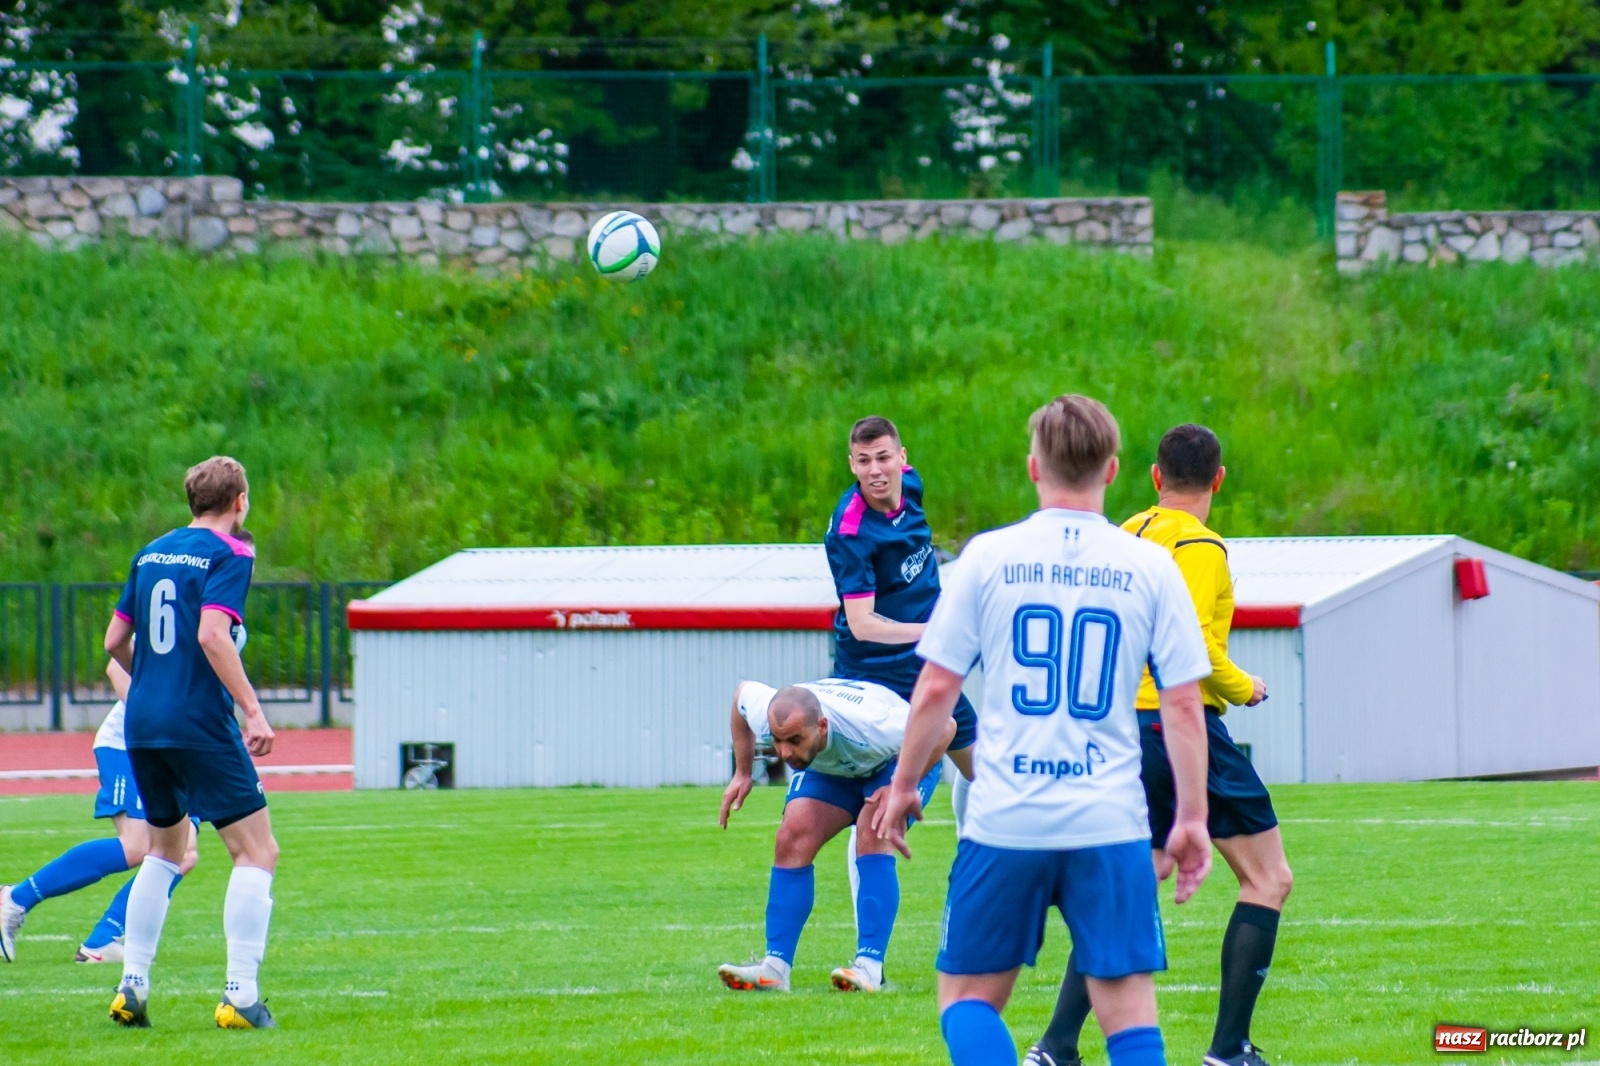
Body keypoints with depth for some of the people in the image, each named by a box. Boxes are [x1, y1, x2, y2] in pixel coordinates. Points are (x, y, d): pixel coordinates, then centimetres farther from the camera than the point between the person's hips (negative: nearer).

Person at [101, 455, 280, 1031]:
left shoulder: (151, 553, 14)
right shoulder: (228, 553, -6)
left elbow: (114, 641, 16)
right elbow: (212, 635, -20)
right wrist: (252, 709, -20)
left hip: (142, 725, 7)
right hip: (202, 726, -7)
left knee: (164, 850, 22)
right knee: (256, 852, -2)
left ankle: (132, 987, 16)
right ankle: (241, 995, -12)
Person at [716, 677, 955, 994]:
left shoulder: (866, 726, -45)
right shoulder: (762, 714, -32)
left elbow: (944, 727, -32)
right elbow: (743, 691, -5)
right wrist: (742, 774, -3)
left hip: (900, 757, -4)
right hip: (827, 766, 4)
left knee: (873, 835, -29)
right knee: (792, 839, -16)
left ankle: (870, 968, -30)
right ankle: (775, 969, -11)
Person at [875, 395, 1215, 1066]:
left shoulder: (987, 558, 0)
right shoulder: (1150, 568, 1)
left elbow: (935, 691, 1)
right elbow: (1184, 705, 0)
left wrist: (903, 785, 14)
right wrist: (1191, 819, 8)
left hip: (1003, 826, 0)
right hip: (1111, 826, 0)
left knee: (967, 998, 12)